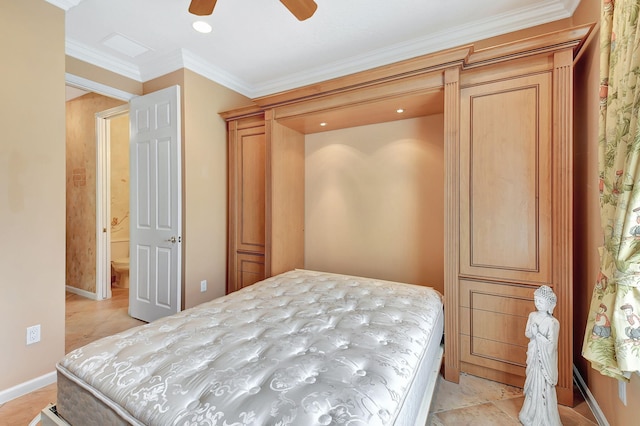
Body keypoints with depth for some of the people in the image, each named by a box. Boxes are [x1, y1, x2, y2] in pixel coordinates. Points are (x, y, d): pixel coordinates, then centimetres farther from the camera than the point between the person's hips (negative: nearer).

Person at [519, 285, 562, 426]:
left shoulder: (552, 322, -19)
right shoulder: (532, 316, -2)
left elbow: (551, 343, -19)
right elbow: (527, 333, 2)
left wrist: (538, 334, -24)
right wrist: (533, 332, -17)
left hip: (545, 357, -5)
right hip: (533, 355, 5)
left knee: (543, 386, 6)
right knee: (532, 384, 19)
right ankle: (531, 414, 38)